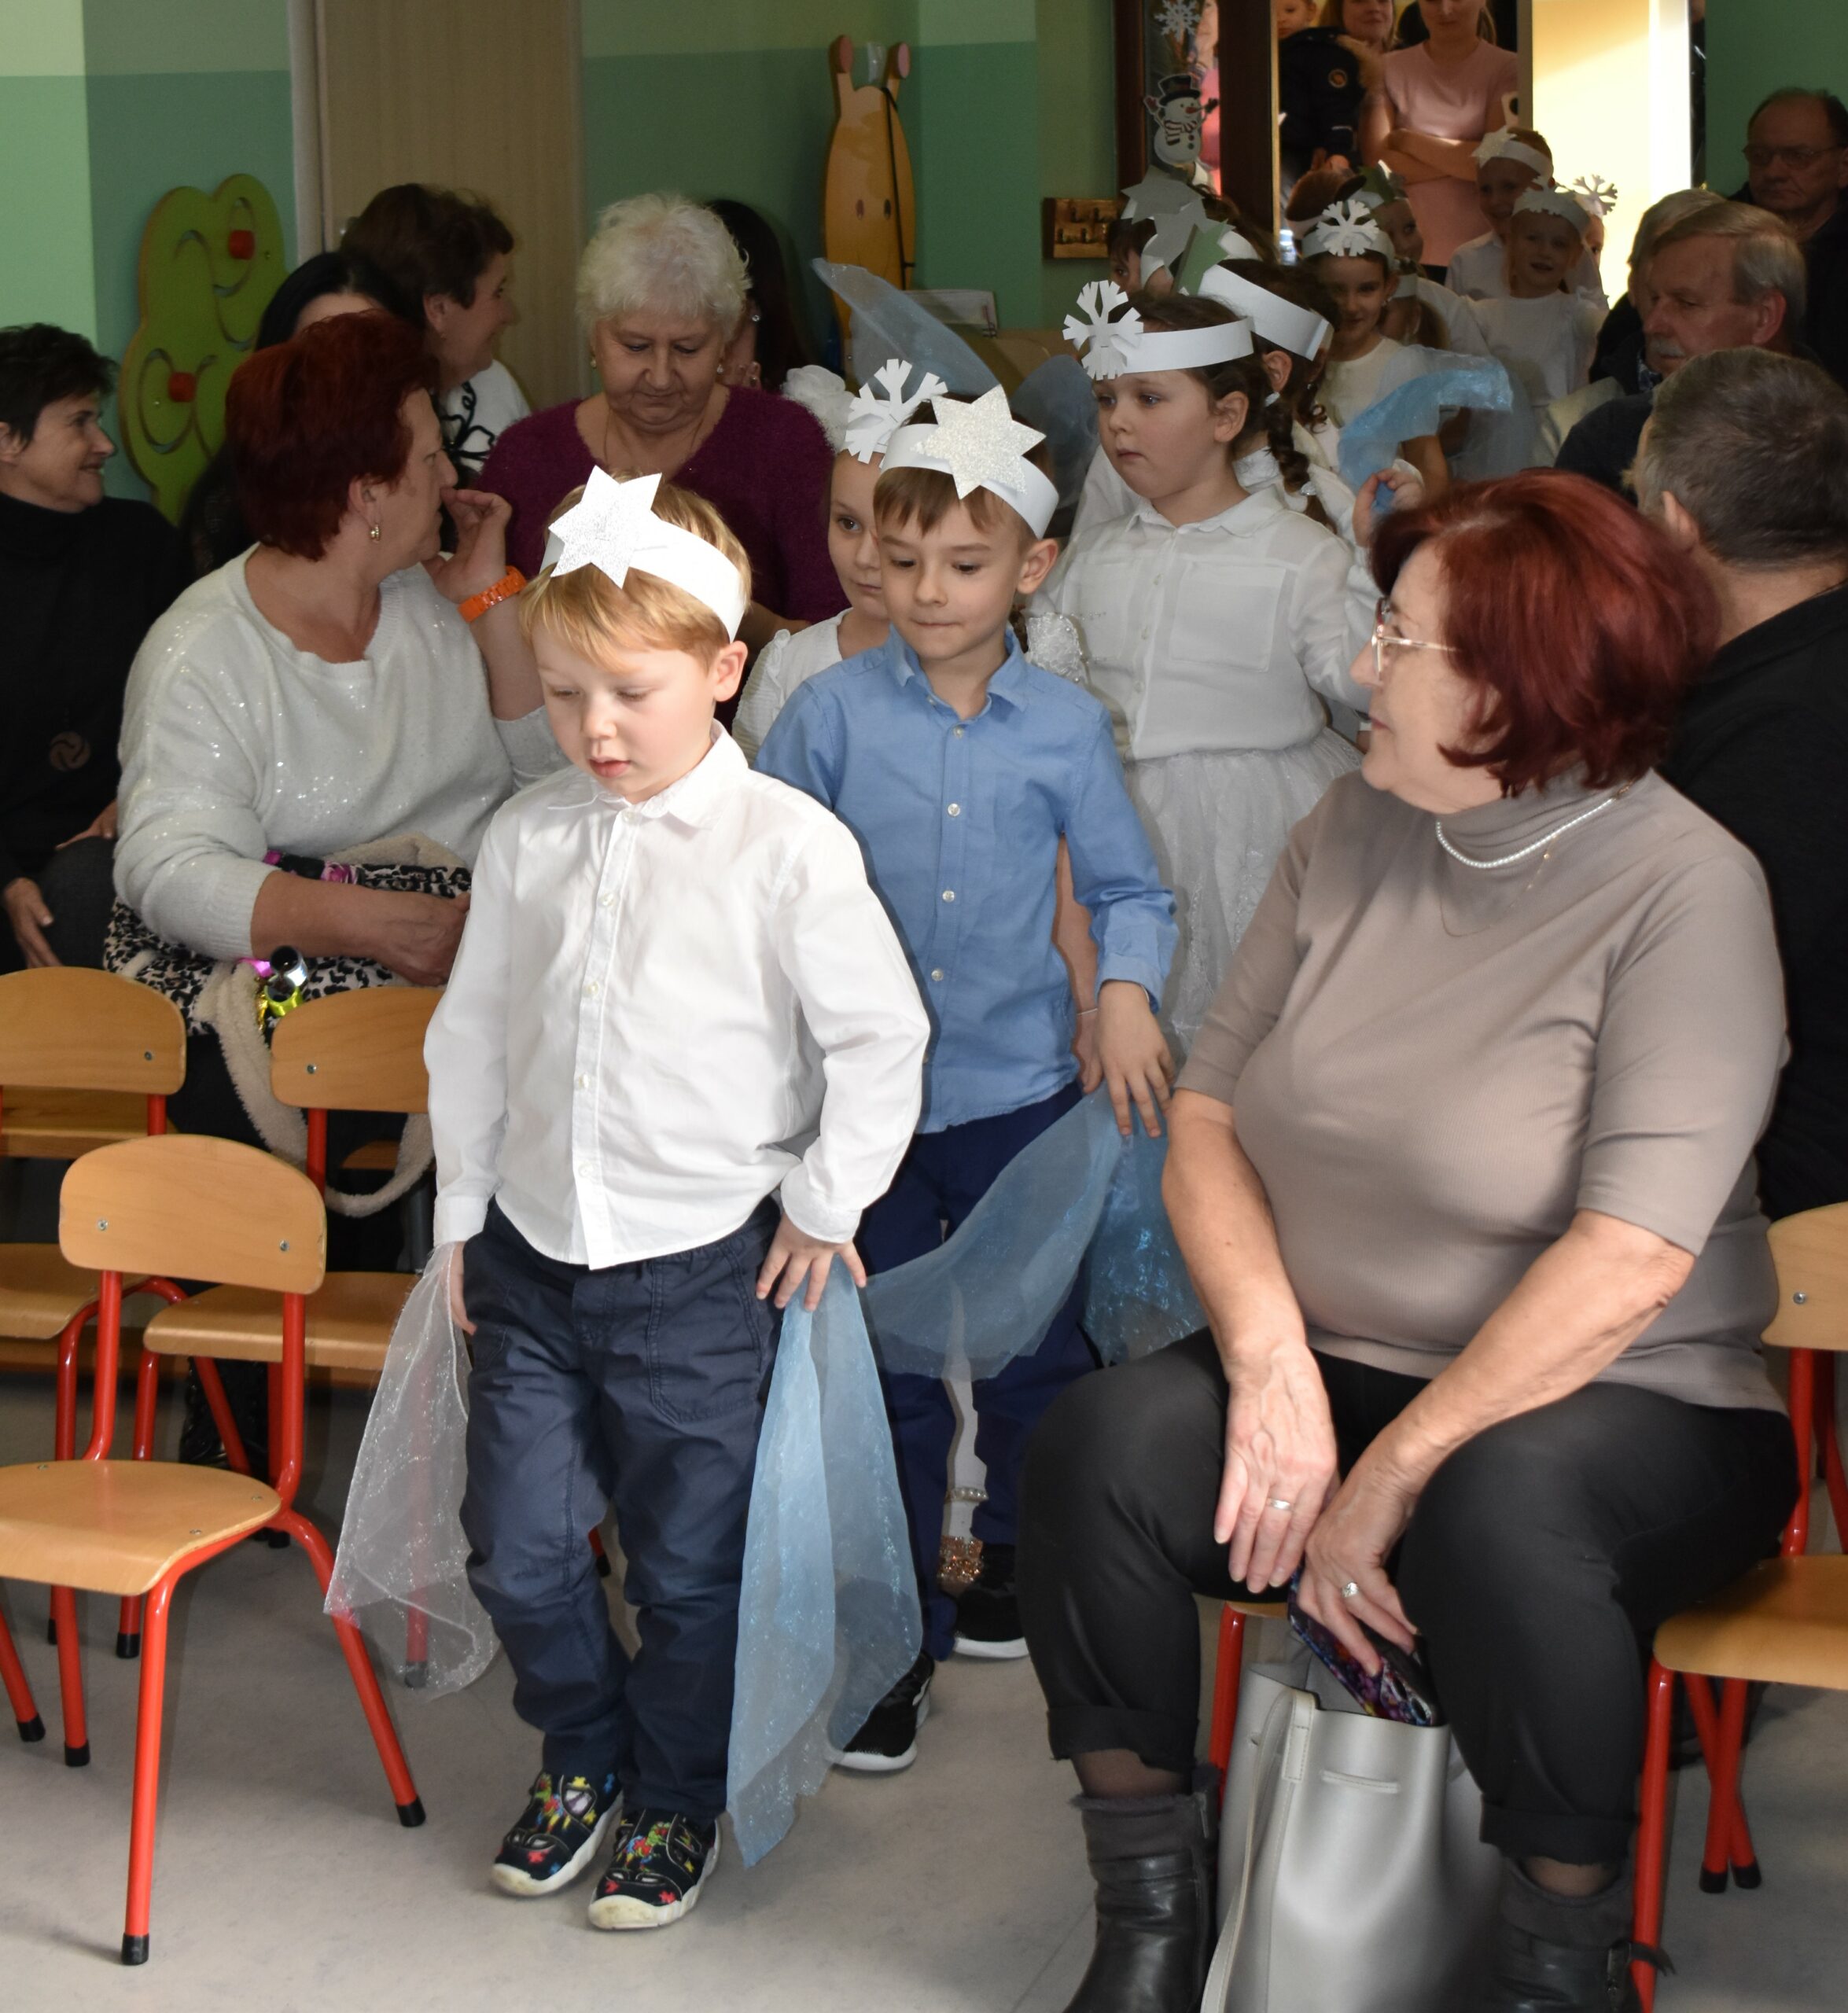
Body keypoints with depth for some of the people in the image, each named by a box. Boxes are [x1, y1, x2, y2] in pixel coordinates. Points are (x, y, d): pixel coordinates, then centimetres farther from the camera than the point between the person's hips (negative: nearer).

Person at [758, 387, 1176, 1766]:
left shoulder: (1065, 728, -1)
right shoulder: (832, 713, -3)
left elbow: (1130, 891, 8)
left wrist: (1124, 990, -9)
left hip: (1019, 1088, 1)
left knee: (1035, 1355, 11)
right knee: (884, 1377, 5)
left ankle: (1021, 1577, 35)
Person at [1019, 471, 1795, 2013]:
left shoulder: (1686, 888, -12)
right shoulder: (1352, 834, 5)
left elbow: (1633, 1255, -20)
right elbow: (1208, 1107, 3)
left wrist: (1395, 1477, -22)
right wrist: (1271, 1357, -15)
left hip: (1618, 1407, -4)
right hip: (1338, 1365, 5)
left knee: (1497, 1516, -36)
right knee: (1101, 1449, -22)